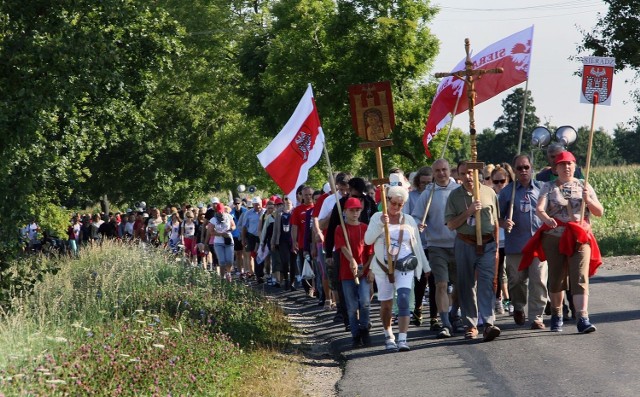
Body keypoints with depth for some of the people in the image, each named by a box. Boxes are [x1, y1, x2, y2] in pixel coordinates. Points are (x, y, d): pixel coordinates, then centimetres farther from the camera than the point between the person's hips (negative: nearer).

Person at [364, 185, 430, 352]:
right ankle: (388, 336, 26)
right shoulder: (377, 217, 4)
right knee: (386, 304, 5)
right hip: (383, 267, 0)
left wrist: (426, 267, 15)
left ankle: (402, 339, -24)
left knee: (404, 298, -19)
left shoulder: (409, 220, 9)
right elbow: (368, 240, -9)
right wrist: (381, 224, -20)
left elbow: (417, 245, 14)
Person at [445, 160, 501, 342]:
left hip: (487, 244, -1)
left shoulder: (489, 192, 6)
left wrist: (496, 247, 9)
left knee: (486, 283, -13)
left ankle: (489, 324, -22)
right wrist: (469, 212, -14)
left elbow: (495, 222, 11)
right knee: (467, 285, 4)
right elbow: (451, 224, -2)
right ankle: (470, 325, 11)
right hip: (465, 244, 1)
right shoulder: (455, 196, 4)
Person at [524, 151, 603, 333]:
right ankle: (556, 316, 26)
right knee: (556, 278, 7)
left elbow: (599, 212, 10)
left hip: (580, 238, 0)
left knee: (580, 278, -13)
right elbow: (539, 208, -10)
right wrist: (547, 218, -32)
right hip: (554, 239, 0)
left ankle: (583, 318, -20)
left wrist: (588, 200, -10)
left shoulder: (583, 186, 11)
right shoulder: (549, 187, 7)